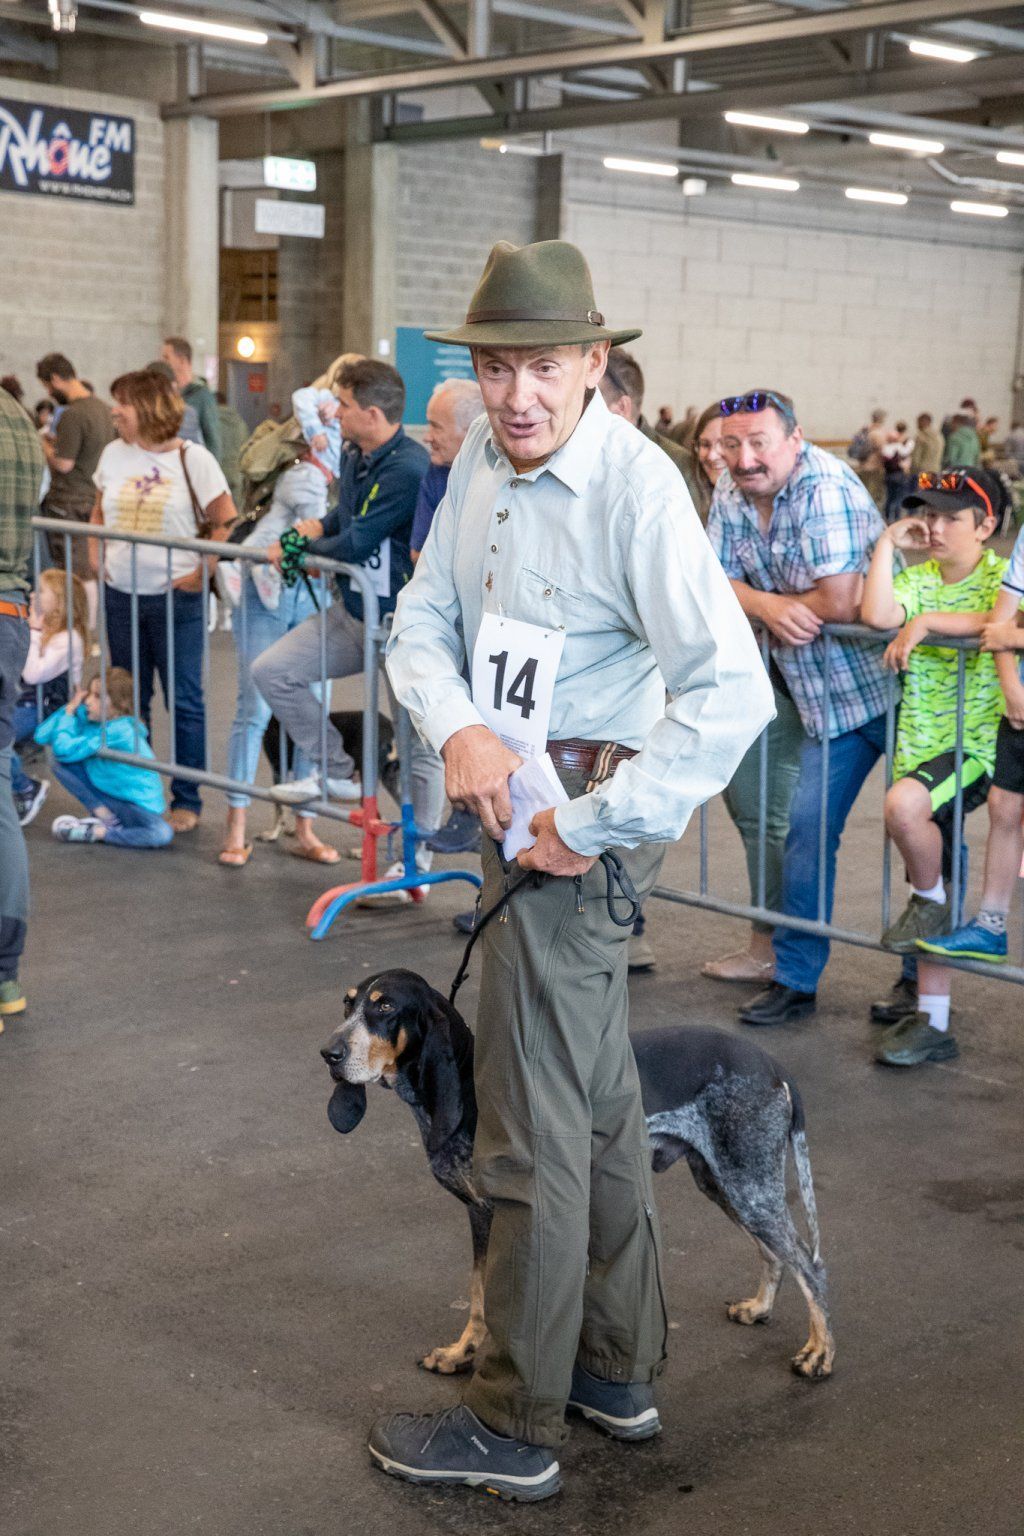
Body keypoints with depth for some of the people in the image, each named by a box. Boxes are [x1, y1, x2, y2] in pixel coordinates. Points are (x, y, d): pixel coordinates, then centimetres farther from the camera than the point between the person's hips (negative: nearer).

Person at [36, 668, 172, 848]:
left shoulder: (118, 730, -27)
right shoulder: (87, 717, -7)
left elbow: (64, 749, -31)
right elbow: (42, 736, -11)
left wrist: (70, 711, -19)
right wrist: (72, 705, -16)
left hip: (138, 804, -6)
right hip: (107, 794, 6)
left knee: (162, 834, -36)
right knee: (60, 762, -9)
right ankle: (103, 816, -3)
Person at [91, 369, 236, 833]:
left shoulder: (192, 458, -7)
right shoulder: (114, 454, 6)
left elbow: (227, 523, -4)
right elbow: (99, 513, 20)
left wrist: (202, 572, -12)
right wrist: (97, 556, 6)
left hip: (176, 598, -5)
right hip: (121, 596, 5)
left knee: (184, 701, 1)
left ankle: (186, 801, 11)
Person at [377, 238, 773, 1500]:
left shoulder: (635, 486, -22)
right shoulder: (484, 452, 3)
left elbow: (731, 694, -29)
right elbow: (423, 619, 6)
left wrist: (592, 825, -25)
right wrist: (457, 729, -14)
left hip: (582, 810, -9)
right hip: (513, 786, 9)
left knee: (535, 1121, -1)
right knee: (599, 1098, 19)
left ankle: (514, 1426, 14)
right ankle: (619, 1369, 35)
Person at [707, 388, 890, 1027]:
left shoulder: (826, 489, -22)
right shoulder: (732, 492, 2)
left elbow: (839, 602, -29)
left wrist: (768, 603, -11)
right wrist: (769, 605, -19)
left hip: (888, 681, -7)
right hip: (830, 696, 7)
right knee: (809, 829, 5)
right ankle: (795, 980, 13)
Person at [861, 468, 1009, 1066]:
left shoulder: (999, 573, -3)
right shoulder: (919, 576, 10)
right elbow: (877, 616, -10)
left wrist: (925, 622, -21)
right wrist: (889, 542, -6)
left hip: (978, 741, -5)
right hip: (923, 743, 5)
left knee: (904, 803, -34)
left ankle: (931, 900, -5)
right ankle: (932, 1022, 14)